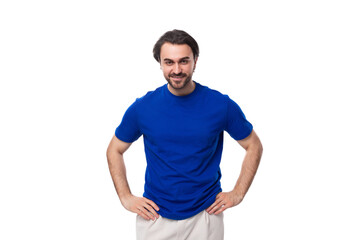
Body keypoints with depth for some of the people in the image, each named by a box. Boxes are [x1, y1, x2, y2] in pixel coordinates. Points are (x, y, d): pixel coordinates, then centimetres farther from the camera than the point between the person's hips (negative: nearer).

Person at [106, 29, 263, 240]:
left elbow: (254, 146, 5)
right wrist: (126, 197, 0)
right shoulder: (142, 108, -5)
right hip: (155, 216, 1)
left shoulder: (221, 105, -7)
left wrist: (238, 194, -1)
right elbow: (115, 151, 8)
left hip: (205, 215, 0)